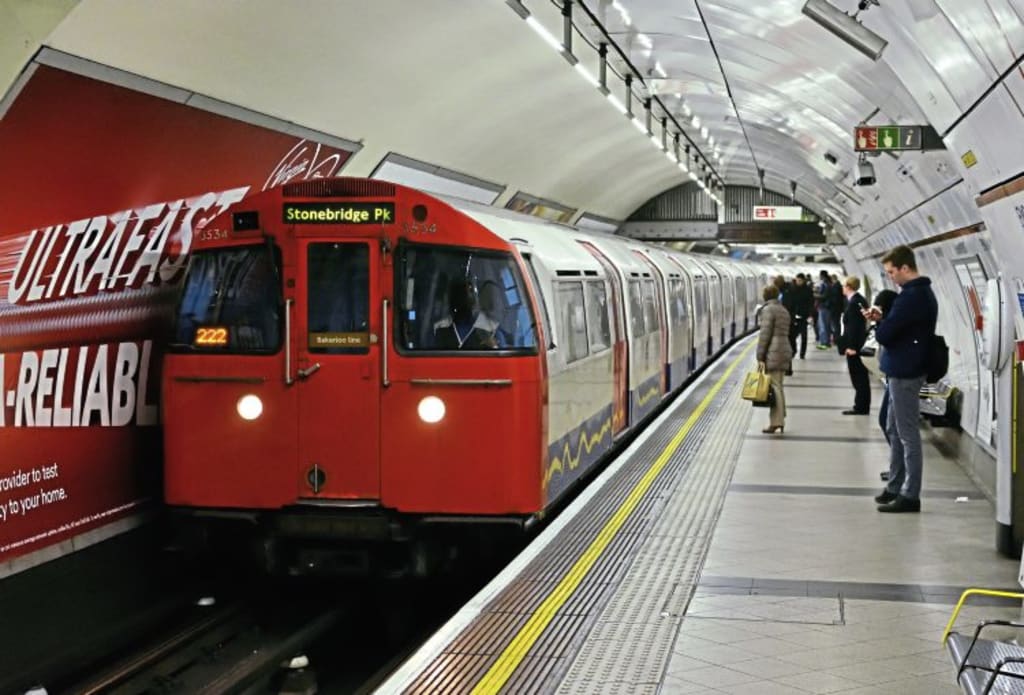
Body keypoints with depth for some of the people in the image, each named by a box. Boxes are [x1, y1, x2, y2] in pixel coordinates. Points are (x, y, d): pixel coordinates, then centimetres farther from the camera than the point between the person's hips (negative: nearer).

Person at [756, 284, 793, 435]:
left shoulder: (768, 309, -8)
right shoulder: (784, 310, 18)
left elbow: (765, 334, -13)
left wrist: (760, 356, -11)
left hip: (773, 353, -8)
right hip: (785, 350, 8)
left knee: (774, 387, -8)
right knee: (778, 387, 15)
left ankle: (776, 423, -10)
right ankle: (780, 421, 19)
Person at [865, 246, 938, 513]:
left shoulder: (911, 297, -20)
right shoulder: (923, 293, 13)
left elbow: (884, 334, -22)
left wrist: (879, 323, -1)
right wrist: (882, 318, -1)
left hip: (904, 373, -11)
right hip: (903, 370, 11)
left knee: (907, 434, -5)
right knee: (895, 431, 17)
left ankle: (910, 496, 1)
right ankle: (895, 487, 25)